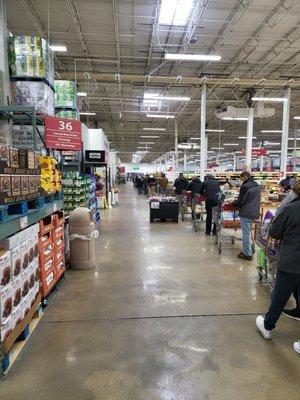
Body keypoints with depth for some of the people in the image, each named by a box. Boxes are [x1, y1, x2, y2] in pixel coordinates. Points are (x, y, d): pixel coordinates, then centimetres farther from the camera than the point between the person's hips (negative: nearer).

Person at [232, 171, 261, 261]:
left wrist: (233, 203, 3)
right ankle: (248, 250, 27)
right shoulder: (257, 186, 11)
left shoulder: (245, 186, -18)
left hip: (246, 213, -9)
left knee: (246, 232, -2)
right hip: (254, 212, 9)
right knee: (248, 231, 20)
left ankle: (247, 253, 5)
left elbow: (240, 201, -17)